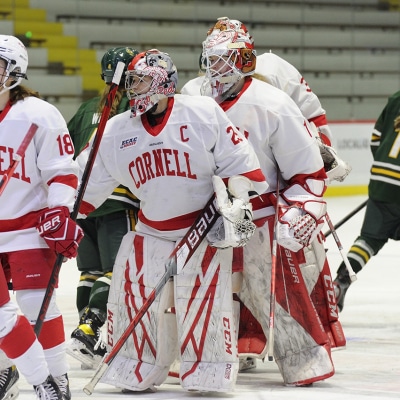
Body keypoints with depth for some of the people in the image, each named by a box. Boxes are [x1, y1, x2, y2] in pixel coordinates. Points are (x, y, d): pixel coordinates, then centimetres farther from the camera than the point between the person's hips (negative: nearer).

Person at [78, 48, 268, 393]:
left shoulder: (204, 113, -9)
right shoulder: (117, 131, 3)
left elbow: (242, 164, -7)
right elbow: (90, 183, 10)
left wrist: (234, 209, -13)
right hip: (151, 233, 4)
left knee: (204, 303, -8)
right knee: (133, 299, -2)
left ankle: (209, 375, 6)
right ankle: (135, 371, 14)